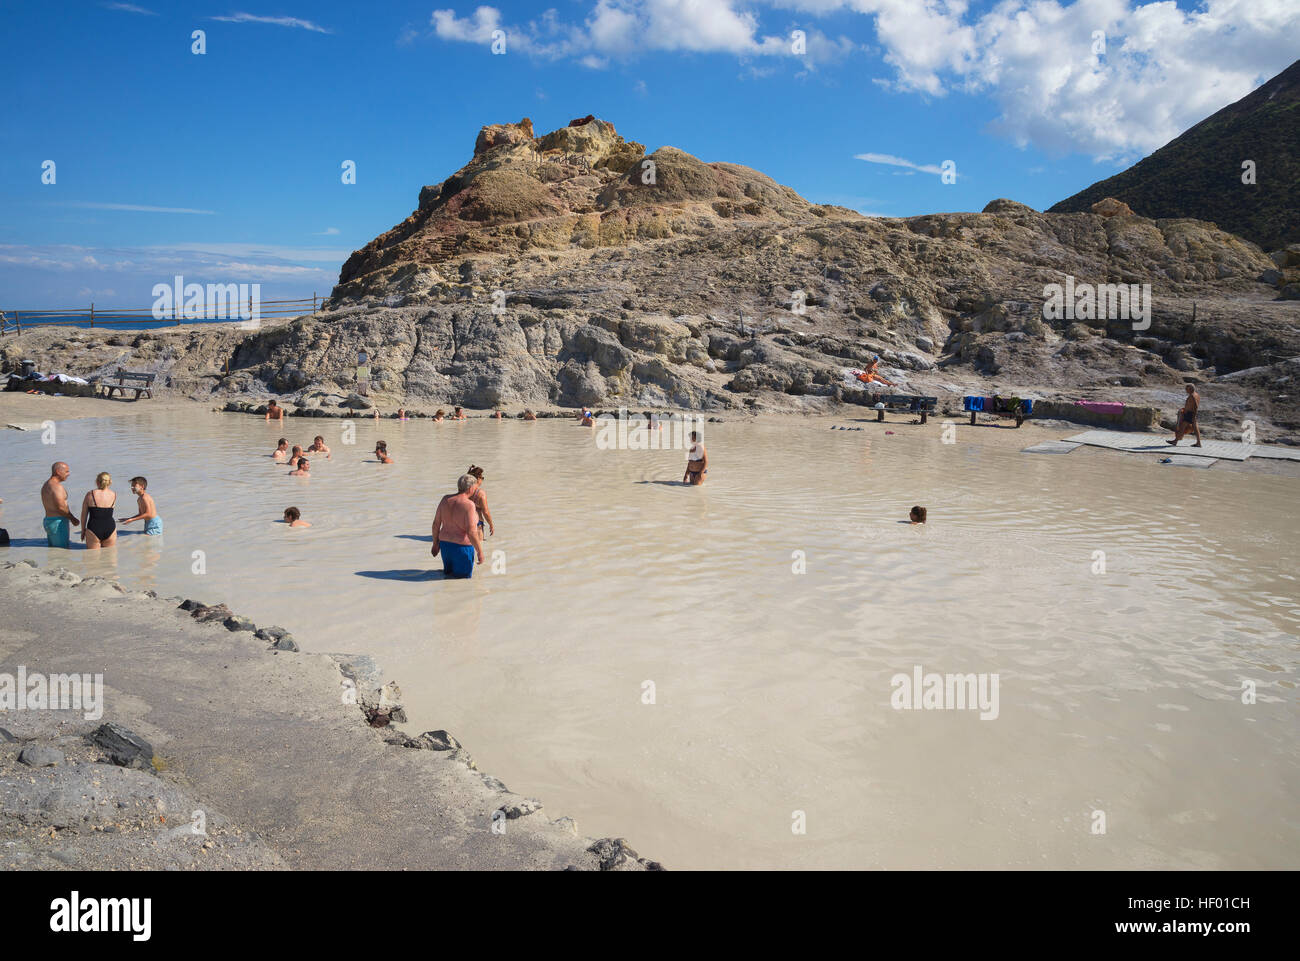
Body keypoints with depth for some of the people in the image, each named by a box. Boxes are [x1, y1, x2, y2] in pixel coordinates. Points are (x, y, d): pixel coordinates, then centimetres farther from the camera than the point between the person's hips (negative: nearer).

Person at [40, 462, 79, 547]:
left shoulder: (46, 485, 16)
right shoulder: (56, 486, -17)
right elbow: (61, 507, -23)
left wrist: (71, 517, 11)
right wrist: (72, 518, -8)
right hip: (58, 523, -10)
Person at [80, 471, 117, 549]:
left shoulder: (90, 494, -5)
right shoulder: (114, 495, 2)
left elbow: (84, 515, 1)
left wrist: (83, 530, 13)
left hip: (94, 529, -2)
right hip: (110, 529, 2)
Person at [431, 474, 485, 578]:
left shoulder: (446, 499, -2)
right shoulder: (468, 505, -20)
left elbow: (436, 524, 3)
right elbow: (471, 532, -23)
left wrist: (435, 544, 15)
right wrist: (480, 552, -13)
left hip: (445, 544, 6)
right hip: (462, 548, -6)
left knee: (449, 573, 26)